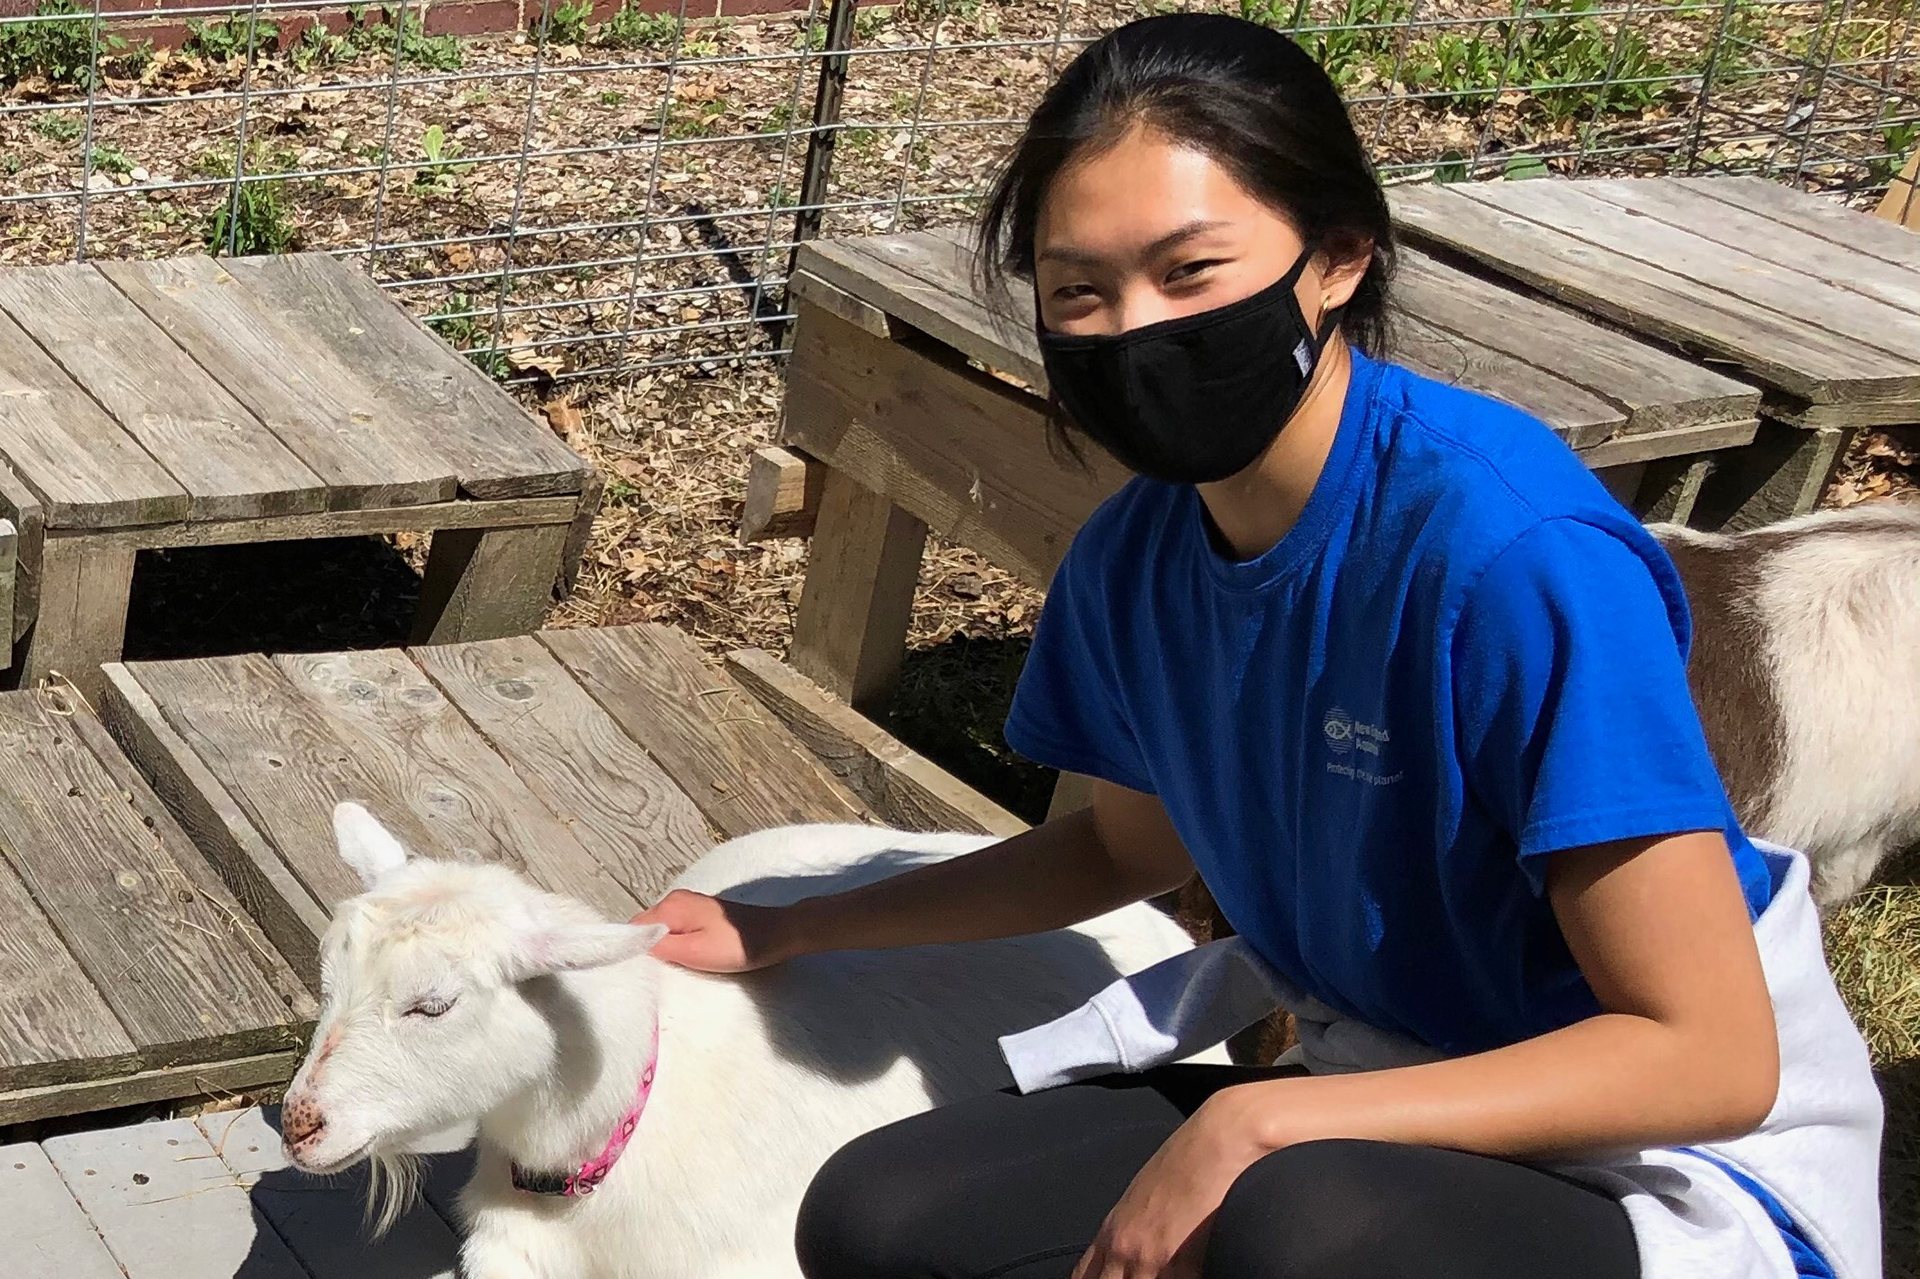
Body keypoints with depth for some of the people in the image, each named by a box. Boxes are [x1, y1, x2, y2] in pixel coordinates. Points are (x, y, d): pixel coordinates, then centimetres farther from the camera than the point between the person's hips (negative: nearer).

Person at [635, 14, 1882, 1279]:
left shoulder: (1517, 553, -26)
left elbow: (1710, 1056, -24)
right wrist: (790, 930, 19)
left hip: (1684, 1168, -7)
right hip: (1392, 1106, 7)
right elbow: (1138, 840, 19)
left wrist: (1255, 1120, -26)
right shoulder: (1134, 557, -4)